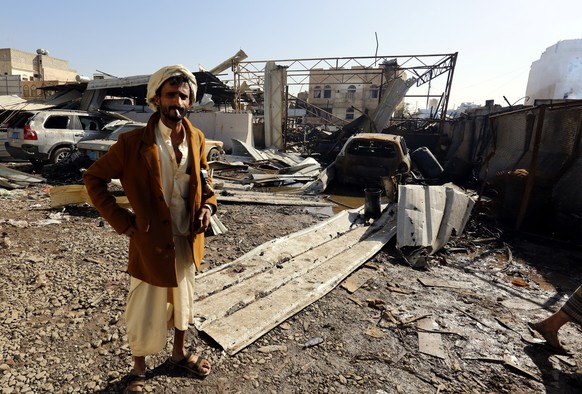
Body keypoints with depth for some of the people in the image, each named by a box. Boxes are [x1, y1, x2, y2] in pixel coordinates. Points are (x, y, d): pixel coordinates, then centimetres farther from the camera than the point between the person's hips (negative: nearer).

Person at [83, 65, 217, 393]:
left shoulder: (197, 138, -2)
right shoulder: (133, 143, -15)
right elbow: (94, 178, -5)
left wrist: (208, 205, -8)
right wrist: (121, 220, -11)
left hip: (188, 240, 4)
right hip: (151, 241, -4)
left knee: (184, 300, 22)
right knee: (146, 310, 13)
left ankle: (180, 353, 48)